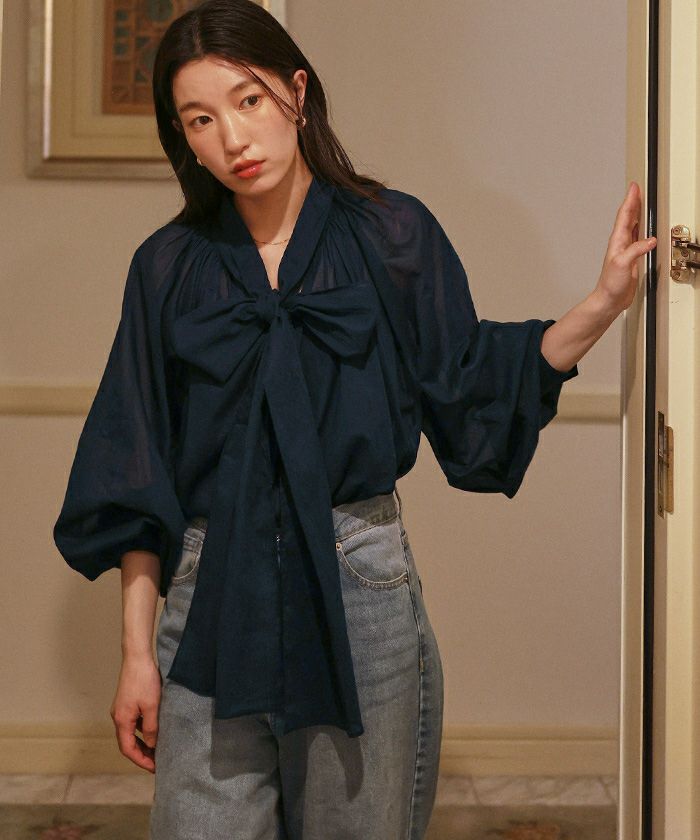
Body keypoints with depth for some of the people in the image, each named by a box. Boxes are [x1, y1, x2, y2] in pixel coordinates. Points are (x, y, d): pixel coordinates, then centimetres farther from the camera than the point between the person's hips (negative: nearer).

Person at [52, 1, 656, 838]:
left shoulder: (393, 234, 1)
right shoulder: (170, 266, 3)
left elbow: (469, 389, 5)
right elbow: (138, 484, 4)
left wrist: (603, 304, -6)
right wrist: (136, 650, 2)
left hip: (360, 584, 0)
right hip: (215, 599, 1)